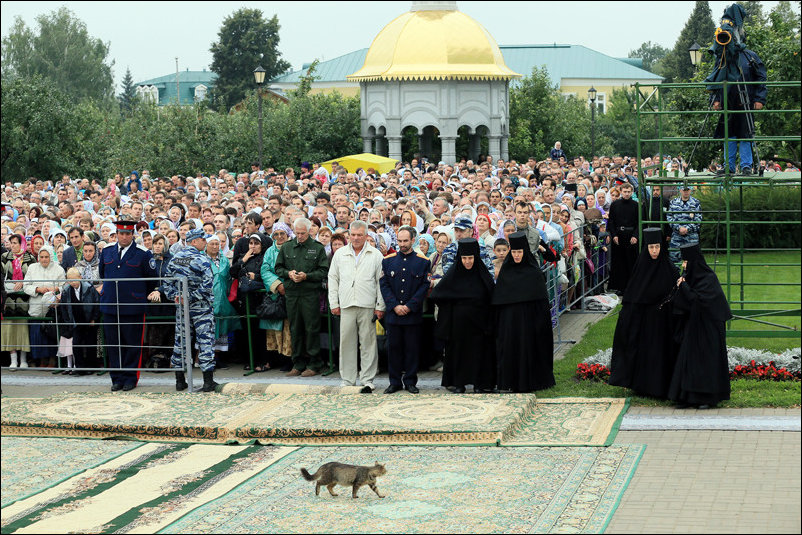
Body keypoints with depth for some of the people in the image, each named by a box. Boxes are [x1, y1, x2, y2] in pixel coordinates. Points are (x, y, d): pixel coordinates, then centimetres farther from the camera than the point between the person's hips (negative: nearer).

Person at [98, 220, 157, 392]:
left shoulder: (143, 254, -3)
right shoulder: (106, 252, 8)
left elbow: (152, 279, 4)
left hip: (133, 307, -3)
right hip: (109, 305, 4)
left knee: (132, 345, 2)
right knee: (113, 344, 6)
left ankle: (130, 378, 10)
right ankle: (117, 378, 13)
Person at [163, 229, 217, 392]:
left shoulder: (175, 258, 6)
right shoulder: (202, 259, -13)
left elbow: (167, 281, 8)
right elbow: (207, 284, -21)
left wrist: (174, 296, 4)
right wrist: (191, 297, -14)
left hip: (181, 307, 6)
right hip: (201, 308, -5)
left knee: (180, 341, 11)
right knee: (205, 342, -1)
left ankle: (180, 381, 14)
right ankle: (208, 381, -2)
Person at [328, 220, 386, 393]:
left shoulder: (375, 255, 5)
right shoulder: (340, 254, 12)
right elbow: (333, 279, 13)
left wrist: (380, 306, -3)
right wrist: (334, 303, 6)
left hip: (367, 305, -2)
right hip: (346, 305, 2)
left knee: (368, 342, -1)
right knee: (346, 342, 2)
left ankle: (367, 380, 5)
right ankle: (347, 380, 9)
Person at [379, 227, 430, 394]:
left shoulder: (422, 261, 3)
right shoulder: (388, 260, 8)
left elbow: (424, 286, -2)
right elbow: (384, 285, 3)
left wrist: (410, 306, -11)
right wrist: (394, 306, -9)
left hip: (413, 314, -1)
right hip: (393, 313, 1)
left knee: (412, 348, 2)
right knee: (393, 347, 4)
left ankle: (410, 381, 11)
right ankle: (395, 382, 12)